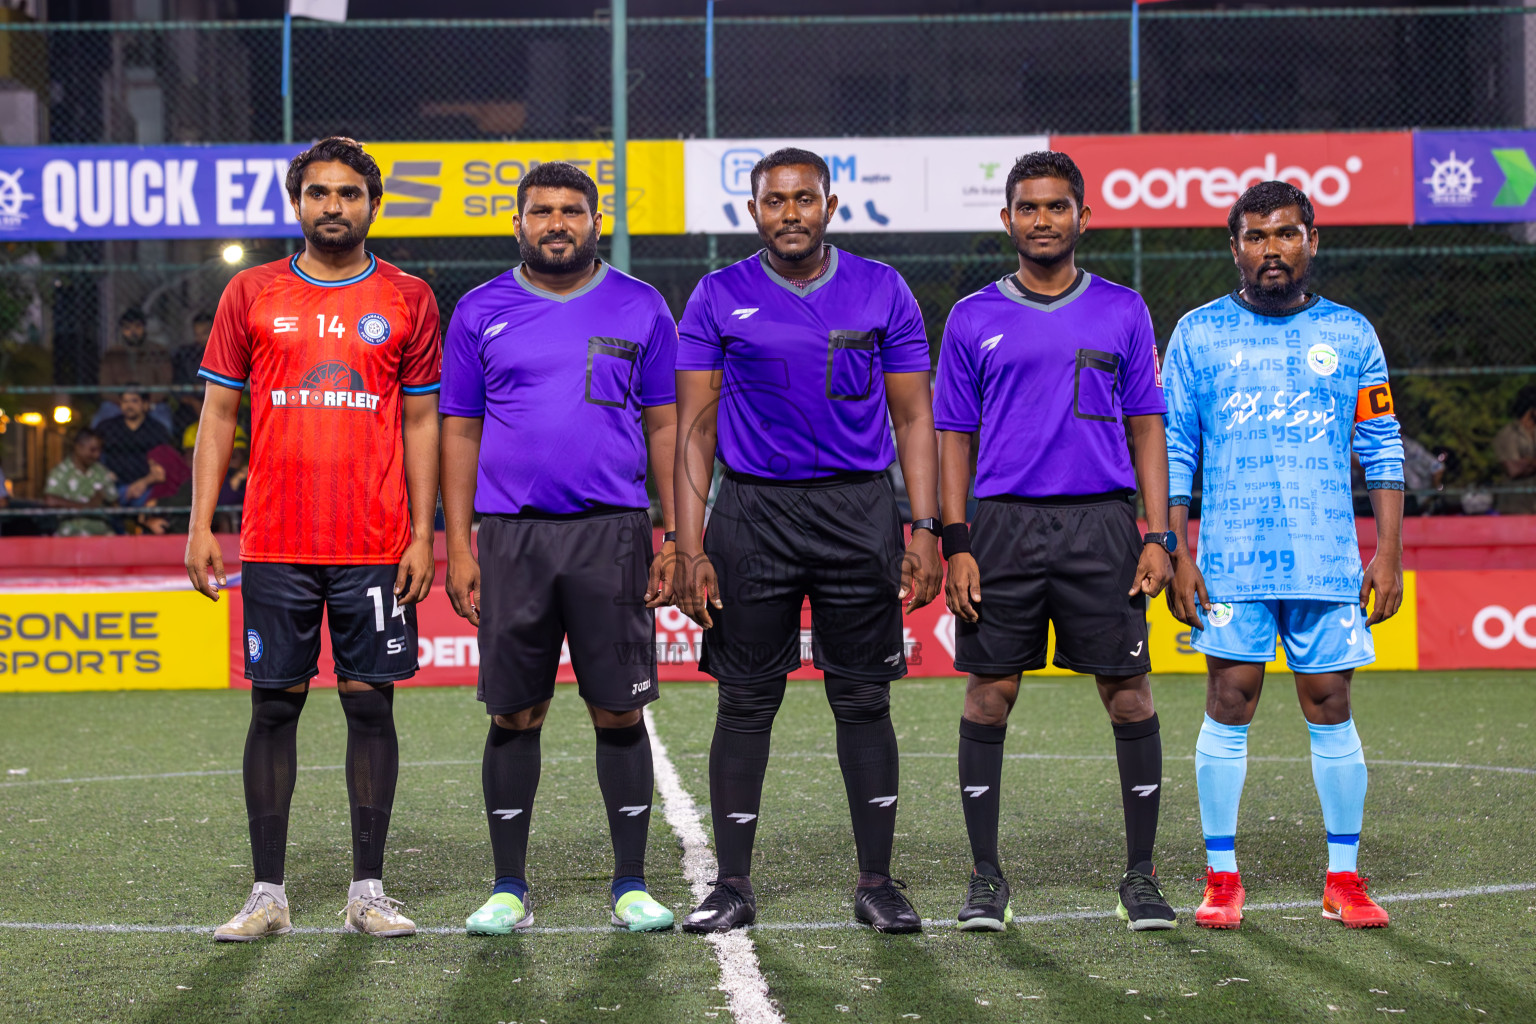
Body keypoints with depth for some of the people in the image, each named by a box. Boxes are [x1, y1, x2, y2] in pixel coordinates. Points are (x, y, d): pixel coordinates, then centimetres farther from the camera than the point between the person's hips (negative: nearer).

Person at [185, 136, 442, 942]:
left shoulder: (407, 299, 7)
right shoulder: (251, 295, 7)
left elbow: (421, 422, 8)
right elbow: (218, 413, 8)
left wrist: (422, 533, 0)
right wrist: (200, 527, 0)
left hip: (376, 544, 0)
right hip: (274, 542, 0)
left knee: (371, 702, 1)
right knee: (274, 705, 2)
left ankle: (368, 890, 8)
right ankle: (267, 893, 8)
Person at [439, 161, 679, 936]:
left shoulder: (640, 309, 7)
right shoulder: (482, 312, 8)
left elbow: (666, 427, 8)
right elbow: (460, 433, 9)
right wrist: (458, 546, 2)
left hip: (613, 530, 0)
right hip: (512, 535, 1)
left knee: (619, 712, 1)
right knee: (514, 714, 3)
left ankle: (630, 886, 9)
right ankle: (509, 888, 11)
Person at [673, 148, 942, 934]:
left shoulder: (882, 293, 5)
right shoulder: (720, 299, 3)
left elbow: (913, 419, 7)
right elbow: (694, 427, 3)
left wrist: (925, 529, -2)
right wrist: (690, 549, -5)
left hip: (859, 512, 0)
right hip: (753, 510, 0)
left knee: (863, 700, 3)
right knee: (745, 701, 2)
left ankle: (877, 882, 10)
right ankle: (732, 885, 9)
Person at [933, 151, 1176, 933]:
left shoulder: (1123, 312, 8)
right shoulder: (973, 320, 8)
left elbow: (1147, 428, 9)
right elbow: (954, 437, 8)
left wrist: (1158, 536, 0)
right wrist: (955, 545, -1)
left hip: (1102, 522, 0)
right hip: (1003, 523, 0)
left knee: (1129, 694, -2)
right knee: (990, 694, 0)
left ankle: (1141, 877, 7)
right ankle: (986, 877, 10)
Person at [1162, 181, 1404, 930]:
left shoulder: (1350, 334, 9)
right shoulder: (1199, 333, 6)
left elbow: (1382, 449, 10)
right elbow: (1172, 449, 6)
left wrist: (1388, 551, 2)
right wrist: (1177, 553, -2)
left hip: (1329, 560, 1)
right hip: (1230, 560, -1)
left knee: (1330, 710, 2)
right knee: (1228, 709, -2)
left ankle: (1344, 880, 9)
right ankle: (1221, 877, 6)